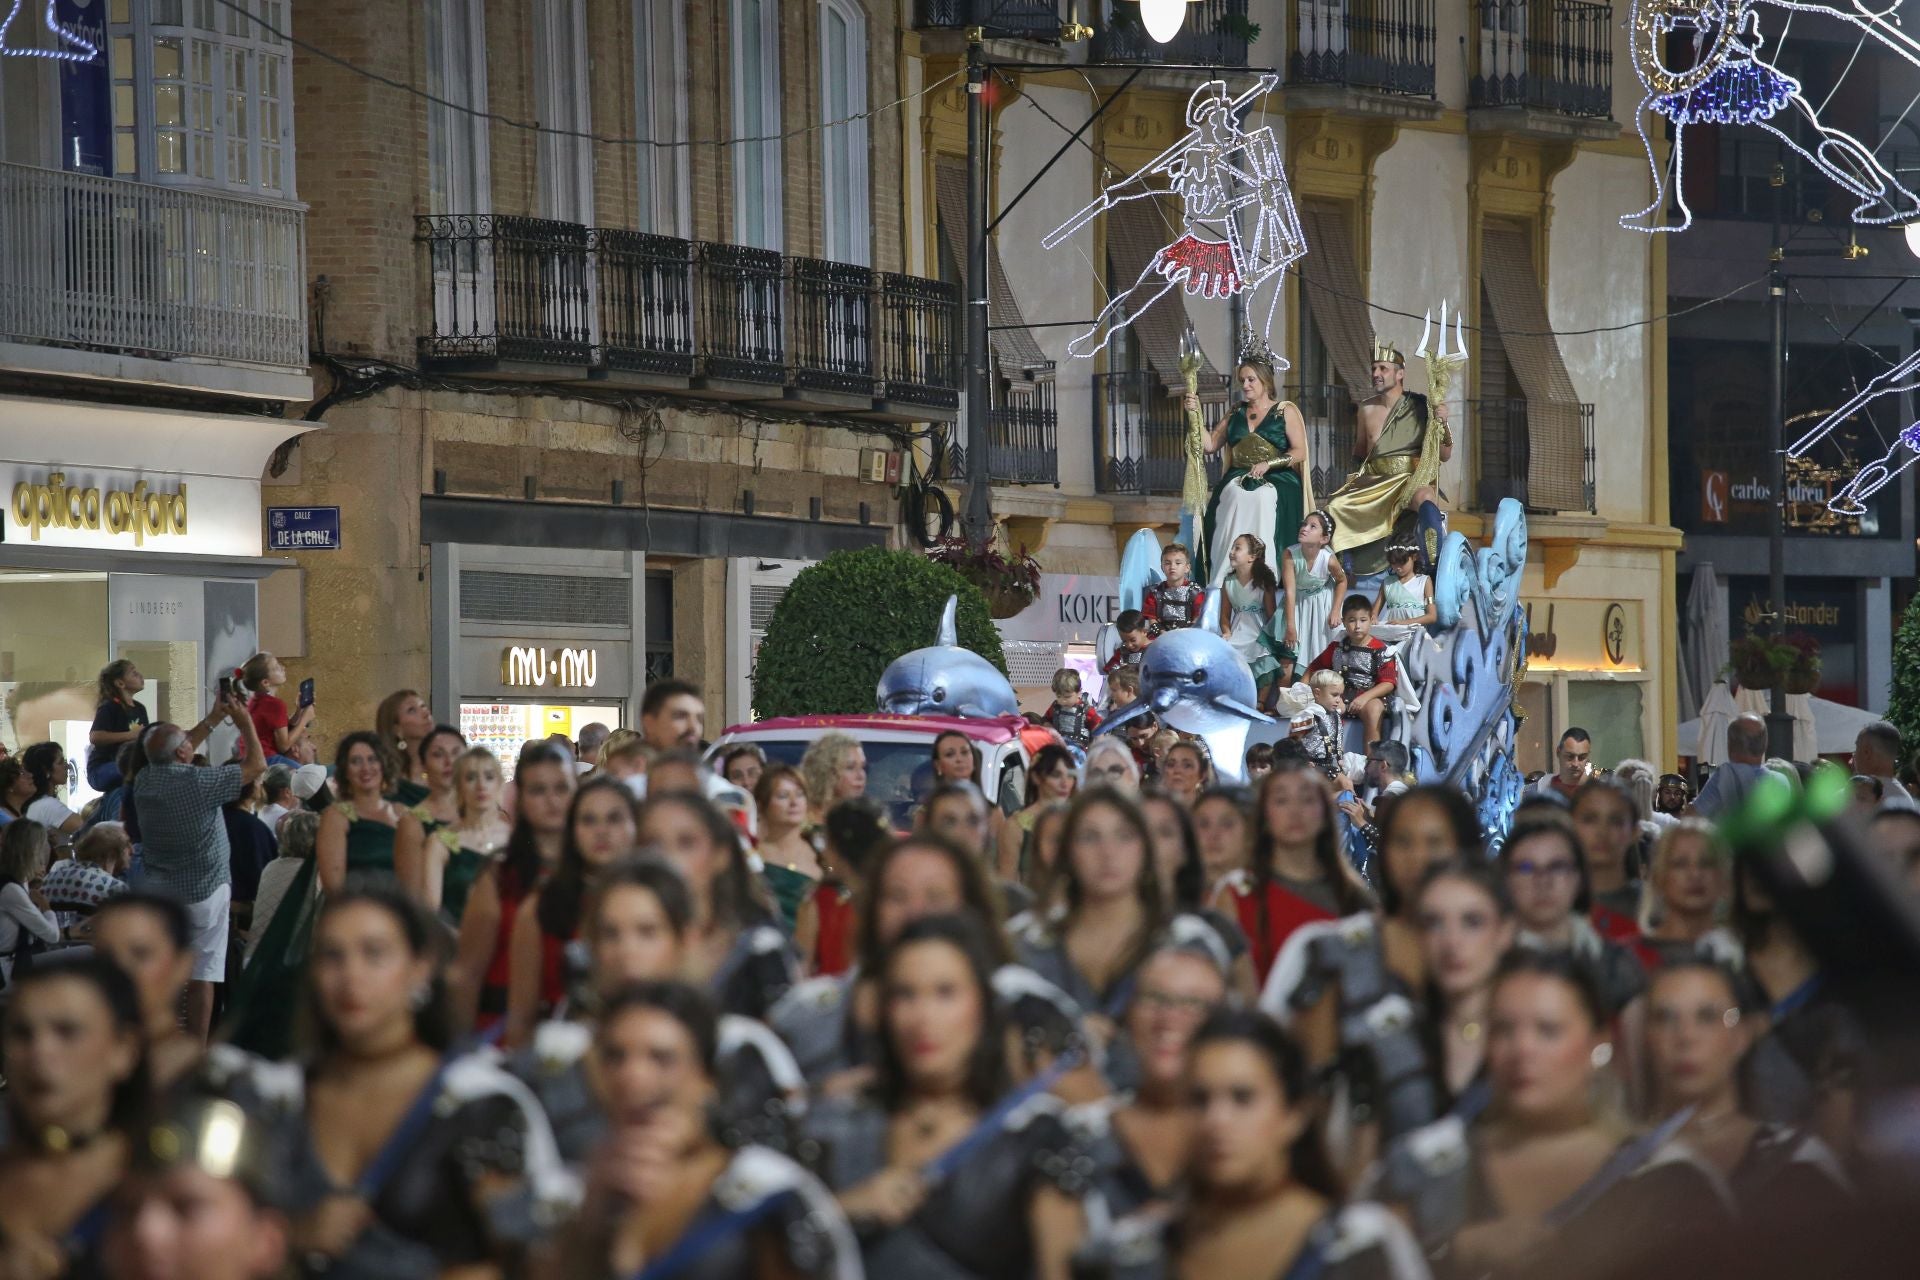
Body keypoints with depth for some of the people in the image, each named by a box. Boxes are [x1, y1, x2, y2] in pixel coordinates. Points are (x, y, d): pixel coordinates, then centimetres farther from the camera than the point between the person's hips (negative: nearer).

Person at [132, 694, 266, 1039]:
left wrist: (214, 718, 22)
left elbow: (173, 751, 19)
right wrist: (245, 722, 3)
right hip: (202, 892, -5)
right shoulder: (199, 783, -20)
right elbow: (256, 765, -10)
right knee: (202, 978, -2)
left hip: (156, 891, 5)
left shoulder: (145, 780, -2)